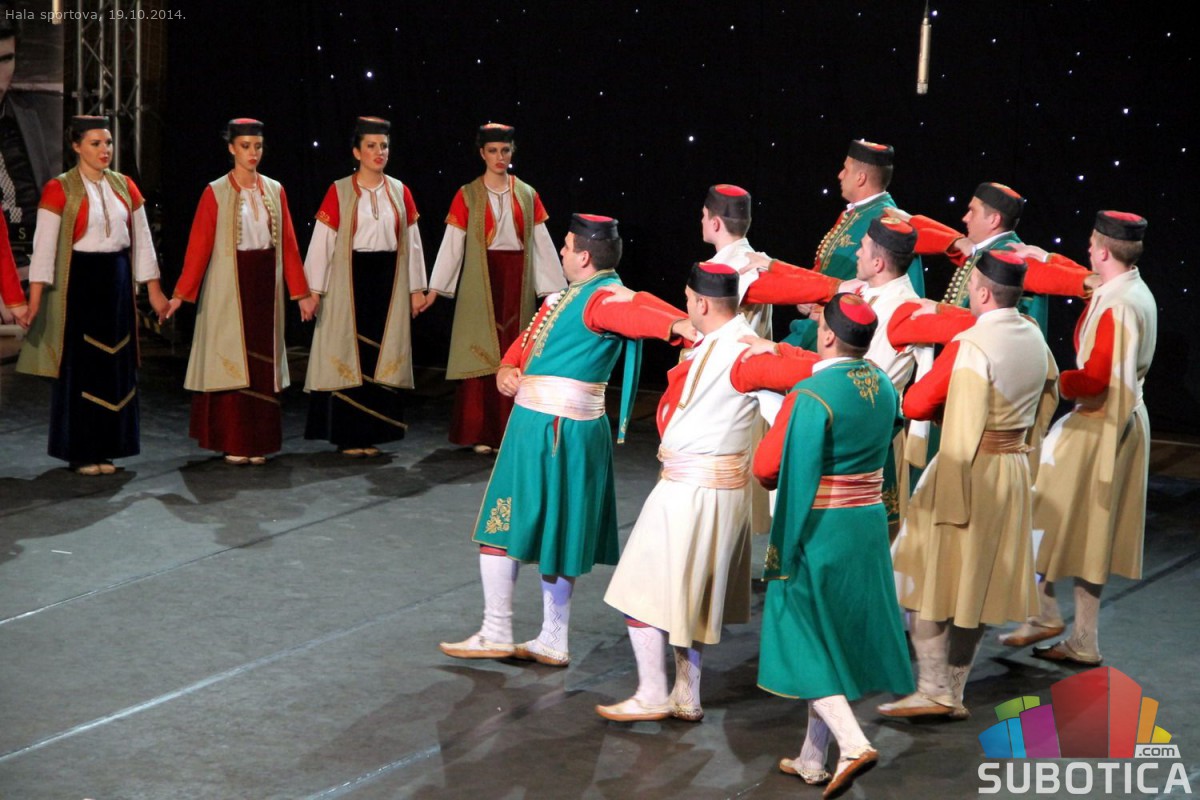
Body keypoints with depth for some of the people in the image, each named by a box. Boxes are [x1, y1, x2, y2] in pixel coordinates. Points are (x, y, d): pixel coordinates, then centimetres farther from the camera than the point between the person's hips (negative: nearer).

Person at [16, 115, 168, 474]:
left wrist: (154, 290, 9)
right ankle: (79, 451, 10)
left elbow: (142, 241, 11)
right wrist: (35, 298, -18)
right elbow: (44, 246, -12)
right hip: (77, 282, -5)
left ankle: (105, 448, 17)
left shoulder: (124, 187, 7)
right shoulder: (59, 190, -7)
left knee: (116, 364, 7)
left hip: (116, 282, 5)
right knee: (80, 366, 0)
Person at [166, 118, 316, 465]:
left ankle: (258, 442, 13)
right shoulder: (216, 193, -4)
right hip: (228, 285, -4)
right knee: (231, 362, 0)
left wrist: (301, 292, 5)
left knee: (263, 365, 6)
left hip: (265, 284, 4)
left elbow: (288, 244, 8)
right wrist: (182, 293, -15)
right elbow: (198, 246, -8)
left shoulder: (274, 191, 8)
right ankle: (232, 444, 7)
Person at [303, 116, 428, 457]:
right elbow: (322, 242, -4)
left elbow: (412, 242, 9)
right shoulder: (339, 192, -2)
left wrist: (416, 288, 6)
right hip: (349, 281, -3)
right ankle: (348, 435, 8)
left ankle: (371, 432, 14)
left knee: (382, 357, 5)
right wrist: (314, 290, -8)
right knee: (349, 355, 0)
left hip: (388, 282, 3)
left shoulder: (400, 192, 7)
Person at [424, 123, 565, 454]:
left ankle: (510, 431, 10)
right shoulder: (468, 196, 0)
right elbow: (452, 243, -3)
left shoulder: (527, 195, 7)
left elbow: (541, 243, 7)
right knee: (481, 353, -1)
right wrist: (435, 288, -9)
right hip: (480, 281, -2)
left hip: (517, 281, 2)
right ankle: (480, 433, 4)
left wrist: (555, 289, 5)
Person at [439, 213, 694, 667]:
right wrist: (507, 369, 0)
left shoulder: (604, 297, -16)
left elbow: (639, 310, -37)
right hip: (539, 425, 10)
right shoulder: (567, 296, 16)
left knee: (504, 529, 0)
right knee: (554, 534, 14)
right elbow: (529, 340, 21)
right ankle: (552, 643, 22)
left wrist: (678, 323, -57)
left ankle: (496, 634, 11)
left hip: (552, 430, -10)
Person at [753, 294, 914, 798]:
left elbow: (769, 469, -15)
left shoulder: (811, 396, -20)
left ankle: (852, 744, -12)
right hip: (869, 524, 7)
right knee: (839, 639, 14)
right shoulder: (883, 387, 2)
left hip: (819, 530, -7)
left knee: (805, 638, 4)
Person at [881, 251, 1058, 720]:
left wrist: (942, 404, 3)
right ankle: (954, 692, 19)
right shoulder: (1034, 338, 4)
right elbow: (1047, 397, 19)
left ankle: (933, 690, 3)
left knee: (931, 579, 3)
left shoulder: (970, 346, -20)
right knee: (980, 584, 13)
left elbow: (914, 404, -17)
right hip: (1014, 470, 8)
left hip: (968, 469, -7)